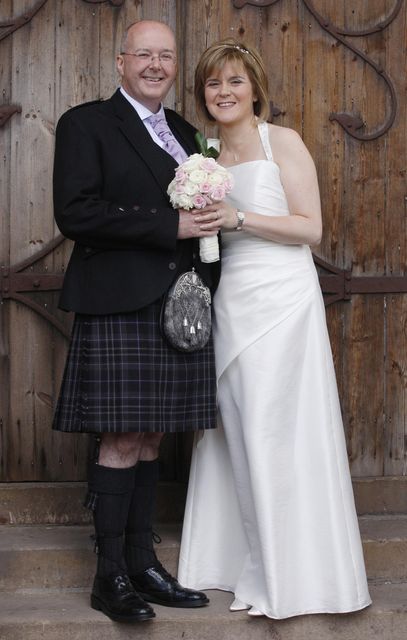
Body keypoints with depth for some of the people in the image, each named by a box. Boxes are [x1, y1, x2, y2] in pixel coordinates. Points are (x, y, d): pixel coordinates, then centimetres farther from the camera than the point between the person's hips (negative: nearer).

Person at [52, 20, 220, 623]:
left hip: (176, 305, 6)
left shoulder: (184, 132, 18)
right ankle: (110, 575, 5)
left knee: (150, 439, 10)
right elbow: (74, 213, -14)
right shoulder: (86, 124, -2)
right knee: (122, 440, -4)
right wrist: (169, 225, -17)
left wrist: (208, 221, 1)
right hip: (118, 306, -6)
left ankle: (141, 562, 17)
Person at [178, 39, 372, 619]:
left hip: (279, 301, -6)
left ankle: (288, 577, 5)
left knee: (275, 431, -5)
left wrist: (239, 218, -16)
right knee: (234, 432, 6)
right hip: (228, 303, 6)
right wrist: (198, 223, 2)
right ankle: (245, 563, 17)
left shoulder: (282, 142, -2)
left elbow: (310, 227, -8)